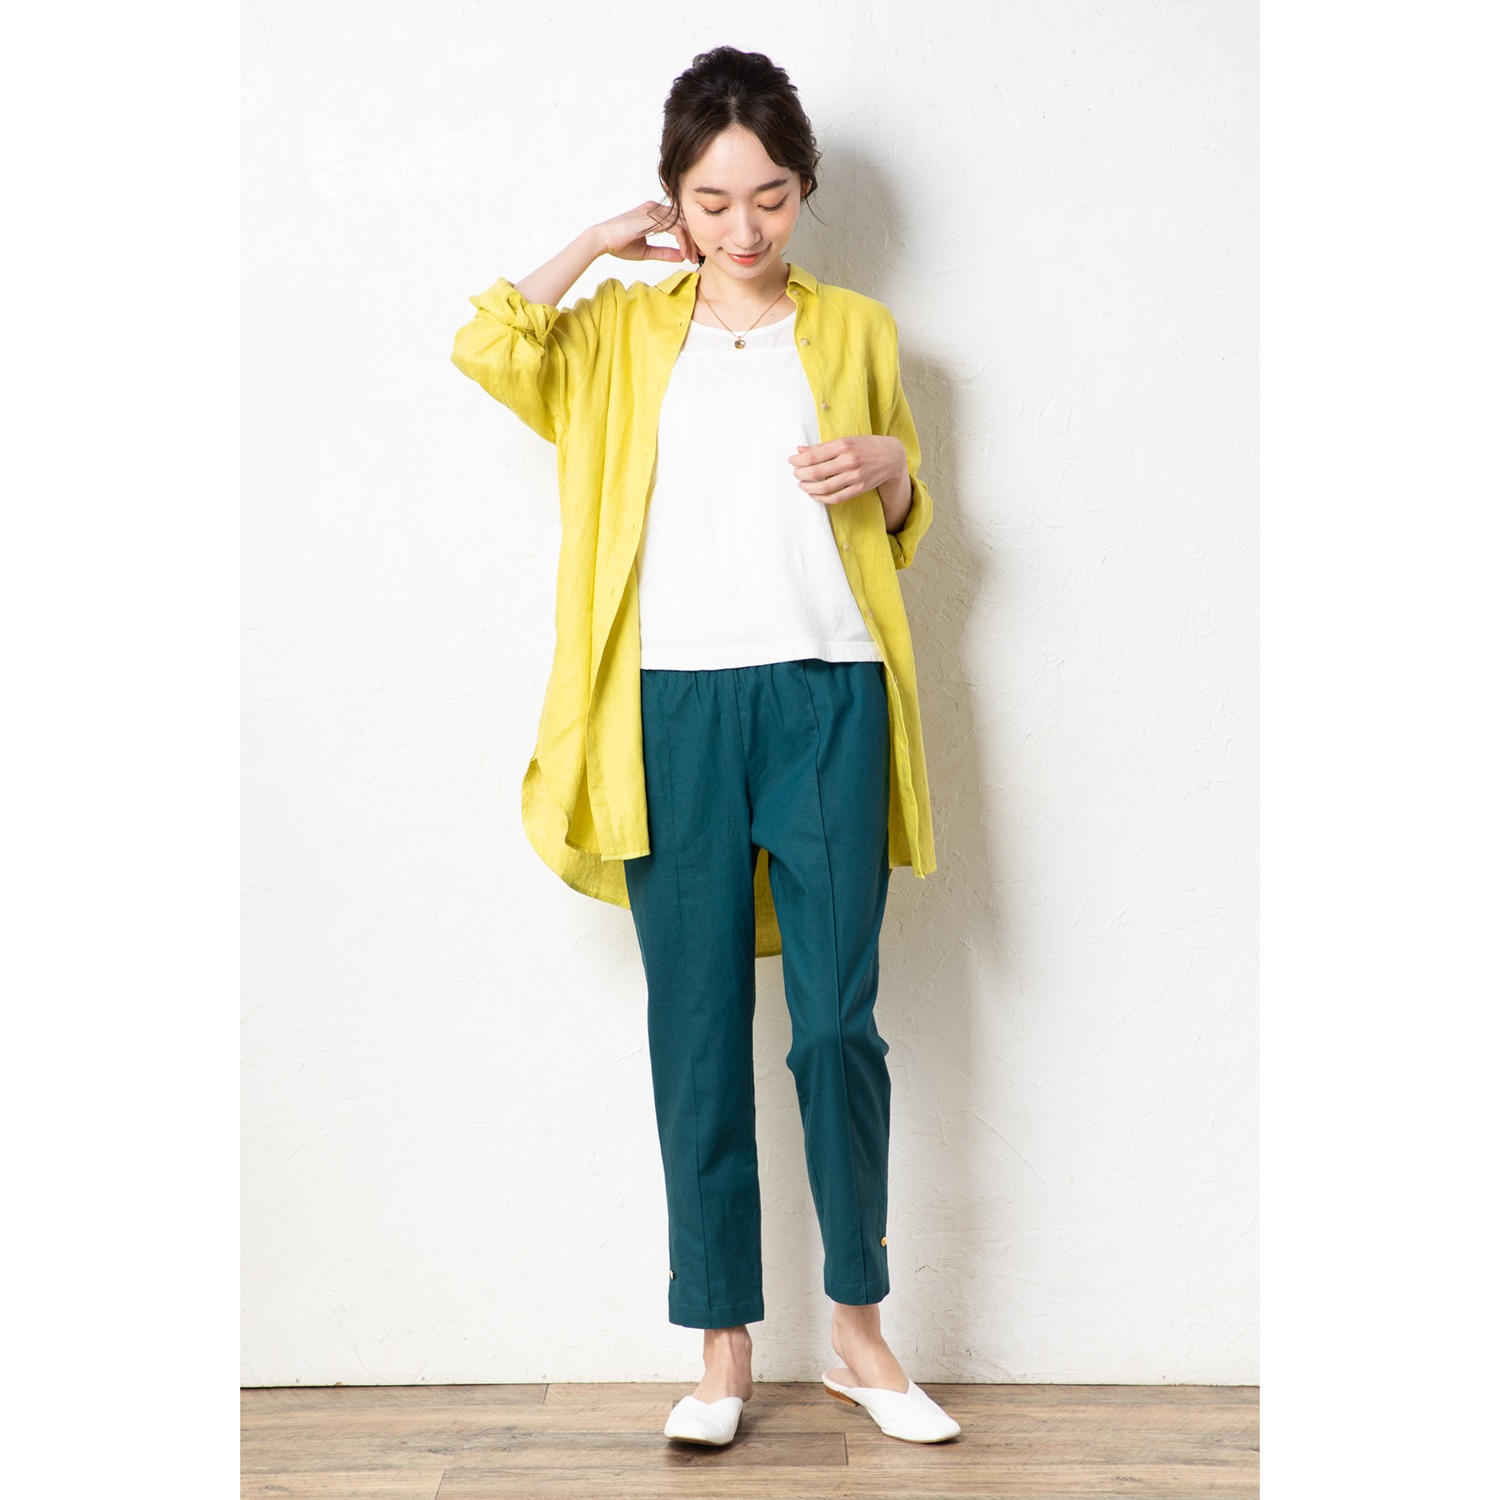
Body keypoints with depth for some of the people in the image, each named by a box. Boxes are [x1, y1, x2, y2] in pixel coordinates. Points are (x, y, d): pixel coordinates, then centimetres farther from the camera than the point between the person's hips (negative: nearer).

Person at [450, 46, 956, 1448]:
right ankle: (724, 1343, 15)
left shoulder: (856, 326, 14)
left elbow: (903, 527, 19)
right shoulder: (623, 329, 12)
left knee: (839, 1022, 1)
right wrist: (603, 239, 3)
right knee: (696, 1029, 3)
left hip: (826, 700, 0)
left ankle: (859, 1330, 18)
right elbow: (488, 348, -7)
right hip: (676, 705, 0)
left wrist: (889, 467, -3)